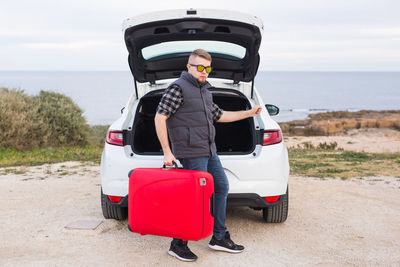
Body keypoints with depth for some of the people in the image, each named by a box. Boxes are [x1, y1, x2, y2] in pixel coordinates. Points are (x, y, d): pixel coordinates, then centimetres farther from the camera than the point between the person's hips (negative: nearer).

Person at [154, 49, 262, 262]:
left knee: (222, 188, 13)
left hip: (209, 151, 9)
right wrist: (167, 152, -21)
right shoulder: (178, 88, -11)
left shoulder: (204, 90, 16)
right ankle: (177, 244, 6)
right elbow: (159, 118, -17)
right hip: (192, 154, -9)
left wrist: (249, 113, 24)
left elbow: (219, 115, 26)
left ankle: (219, 238, 26)